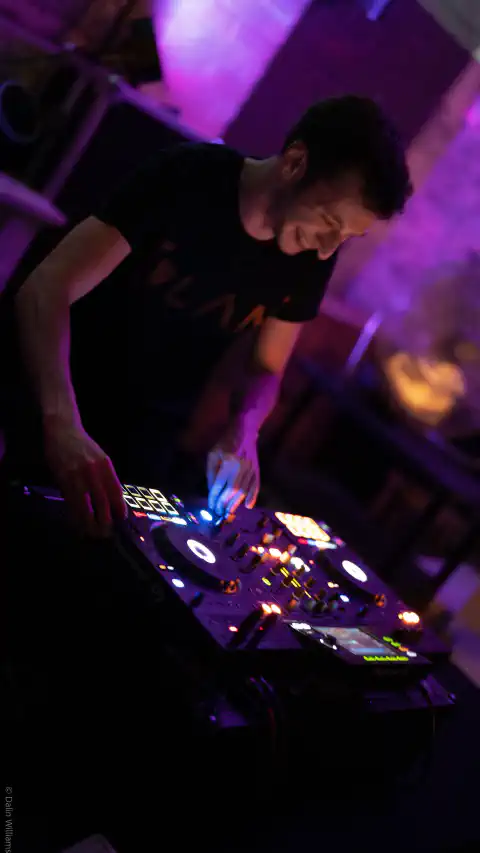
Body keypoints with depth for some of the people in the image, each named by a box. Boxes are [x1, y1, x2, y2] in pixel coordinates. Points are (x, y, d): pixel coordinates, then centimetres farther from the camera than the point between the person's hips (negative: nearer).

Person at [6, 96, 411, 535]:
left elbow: (265, 369, 0)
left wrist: (244, 430, -24)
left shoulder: (313, 257, -12)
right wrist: (63, 425, -50)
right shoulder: (186, 178, -26)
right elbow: (46, 289, -34)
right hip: (59, 414, -3)